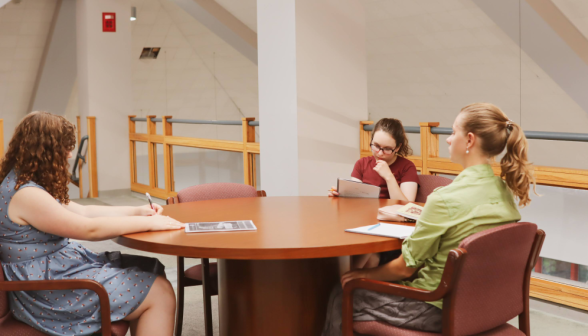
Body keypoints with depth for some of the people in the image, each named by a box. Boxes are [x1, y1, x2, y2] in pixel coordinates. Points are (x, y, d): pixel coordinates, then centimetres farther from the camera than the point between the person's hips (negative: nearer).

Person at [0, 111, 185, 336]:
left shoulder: (25, 184, 10)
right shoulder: (24, 195, -22)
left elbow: (83, 212, 16)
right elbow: (89, 229, -22)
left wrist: (137, 211, 10)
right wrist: (148, 223, -13)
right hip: (49, 294, -11)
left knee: (151, 269, 7)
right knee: (160, 293, -12)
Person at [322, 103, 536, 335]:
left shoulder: (445, 199, -27)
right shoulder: (505, 192, -3)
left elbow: (406, 267, -16)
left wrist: (366, 274, 2)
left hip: (438, 309, -8)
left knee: (341, 299, 13)